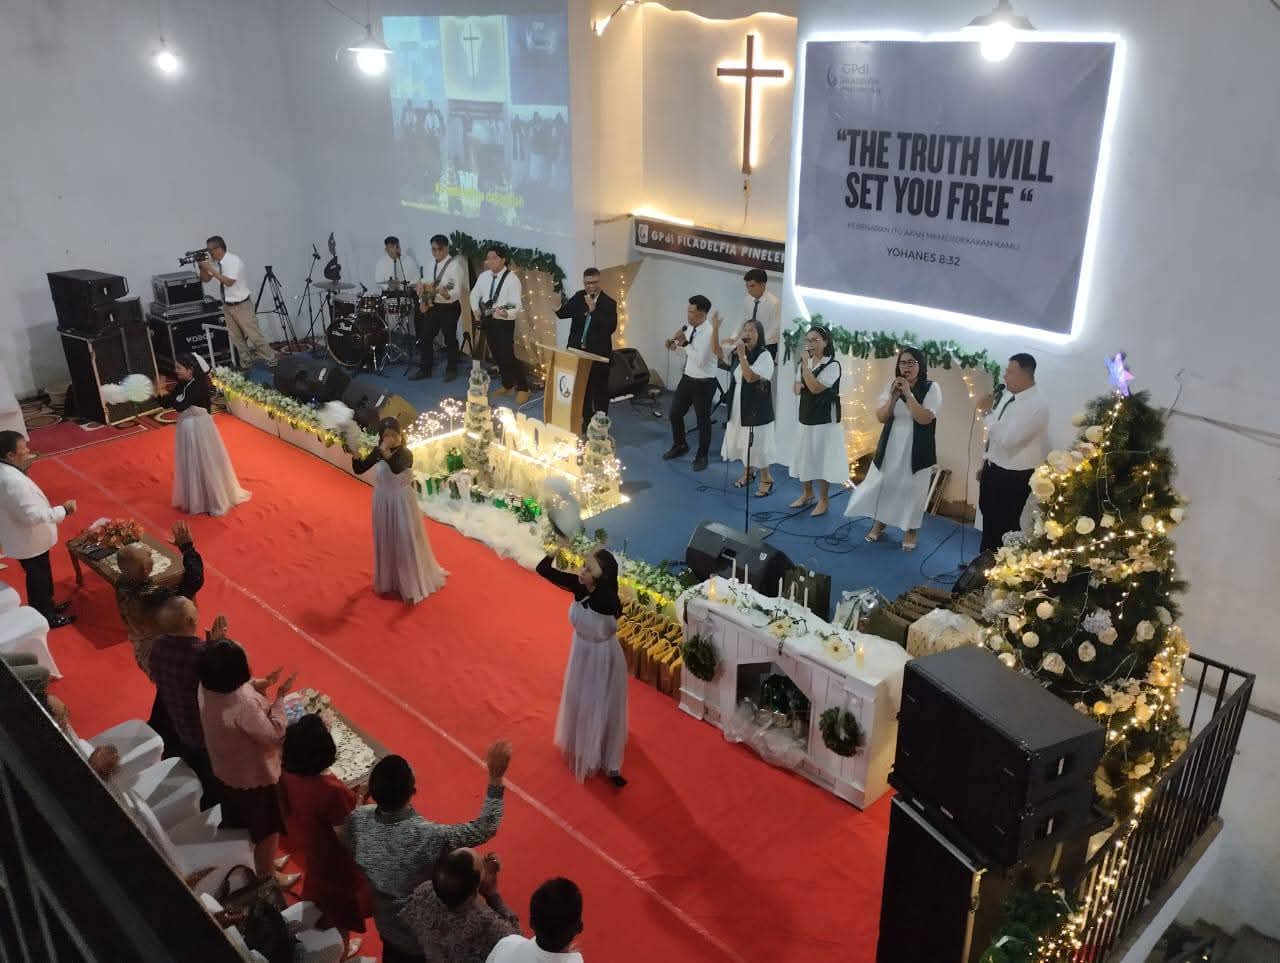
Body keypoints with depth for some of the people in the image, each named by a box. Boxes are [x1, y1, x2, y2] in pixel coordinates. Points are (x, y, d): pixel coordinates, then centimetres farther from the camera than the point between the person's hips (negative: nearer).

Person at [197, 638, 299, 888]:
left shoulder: (207, 688, -16)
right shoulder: (243, 705, -40)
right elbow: (273, 735, -29)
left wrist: (261, 684, -7)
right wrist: (280, 697, -23)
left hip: (226, 770, 8)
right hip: (254, 775, -8)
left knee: (240, 823, 31)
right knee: (267, 828, 18)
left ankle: (262, 863, 54)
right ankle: (267, 876, 38)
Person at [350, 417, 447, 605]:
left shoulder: (405, 453, -18)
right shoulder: (378, 452, -3)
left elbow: (396, 469, -36)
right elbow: (359, 469, -3)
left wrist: (385, 451, -47)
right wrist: (355, 455, -22)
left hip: (402, 502, -5)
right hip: (383, 503, 5)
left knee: (405, 542, 2)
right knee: (386, 542, 16)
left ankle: (411, 585, 16)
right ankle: (388, 581, 34)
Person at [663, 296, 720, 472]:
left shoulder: (709, 332, -23)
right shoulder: (689, 327, -1)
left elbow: (700, 361, -29)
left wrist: (685, 343, -28)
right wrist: (674, 342, -4)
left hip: (704, 383, -8)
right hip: (687, 378, 8)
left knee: (703, 419, 8)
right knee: (675, 413, 18)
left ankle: (702, 456, 27)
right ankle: (680, 445, 42)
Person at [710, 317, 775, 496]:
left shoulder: (764, 355, -16)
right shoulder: (737, 351, 4)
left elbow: (750, 377, -26)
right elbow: (717, 350, 5)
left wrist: (742, 355, -26)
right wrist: (715, 329, -7)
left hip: (756, 405, -7)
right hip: (738, 404, 7)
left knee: (756, 443, 0)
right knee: (741, 441, 18)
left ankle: (766, 479, 15)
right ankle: (748, 471, 38)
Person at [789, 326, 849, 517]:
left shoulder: (832, 365, -14)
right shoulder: (804, 363, 8)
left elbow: (815, 388, -23)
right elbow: (797, 389, 16)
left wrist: (806, 364, -19)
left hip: (825, 418, -7)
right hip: (806, 416, 7)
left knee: (822, 459, -2)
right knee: (804, 457, 14)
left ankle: (823, 500, 11)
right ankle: (807, 493, 32)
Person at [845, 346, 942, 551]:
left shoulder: (931, 388, -9)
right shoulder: (892, 385, 2)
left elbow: (925, 419, -21)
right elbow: (881, 417, -3)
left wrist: (908, 394, -25)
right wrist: (893, 397, -18)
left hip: (917, 450, -3)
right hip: (890, 446, 4)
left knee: (912, 490, 5)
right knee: (882, 484, 11)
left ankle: (911, 530, 23)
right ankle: (879, 523, 32)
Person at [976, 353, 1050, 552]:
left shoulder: (1037, 406, -24)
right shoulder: (1008, 395, 4)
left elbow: (1007, 439, -29)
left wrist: (989, 412, -21)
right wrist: (986, 463, 18)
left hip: (1014, 477, -9)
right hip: (993, 469, 9)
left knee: (1005, 525, 3)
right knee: (989, 520, 22)